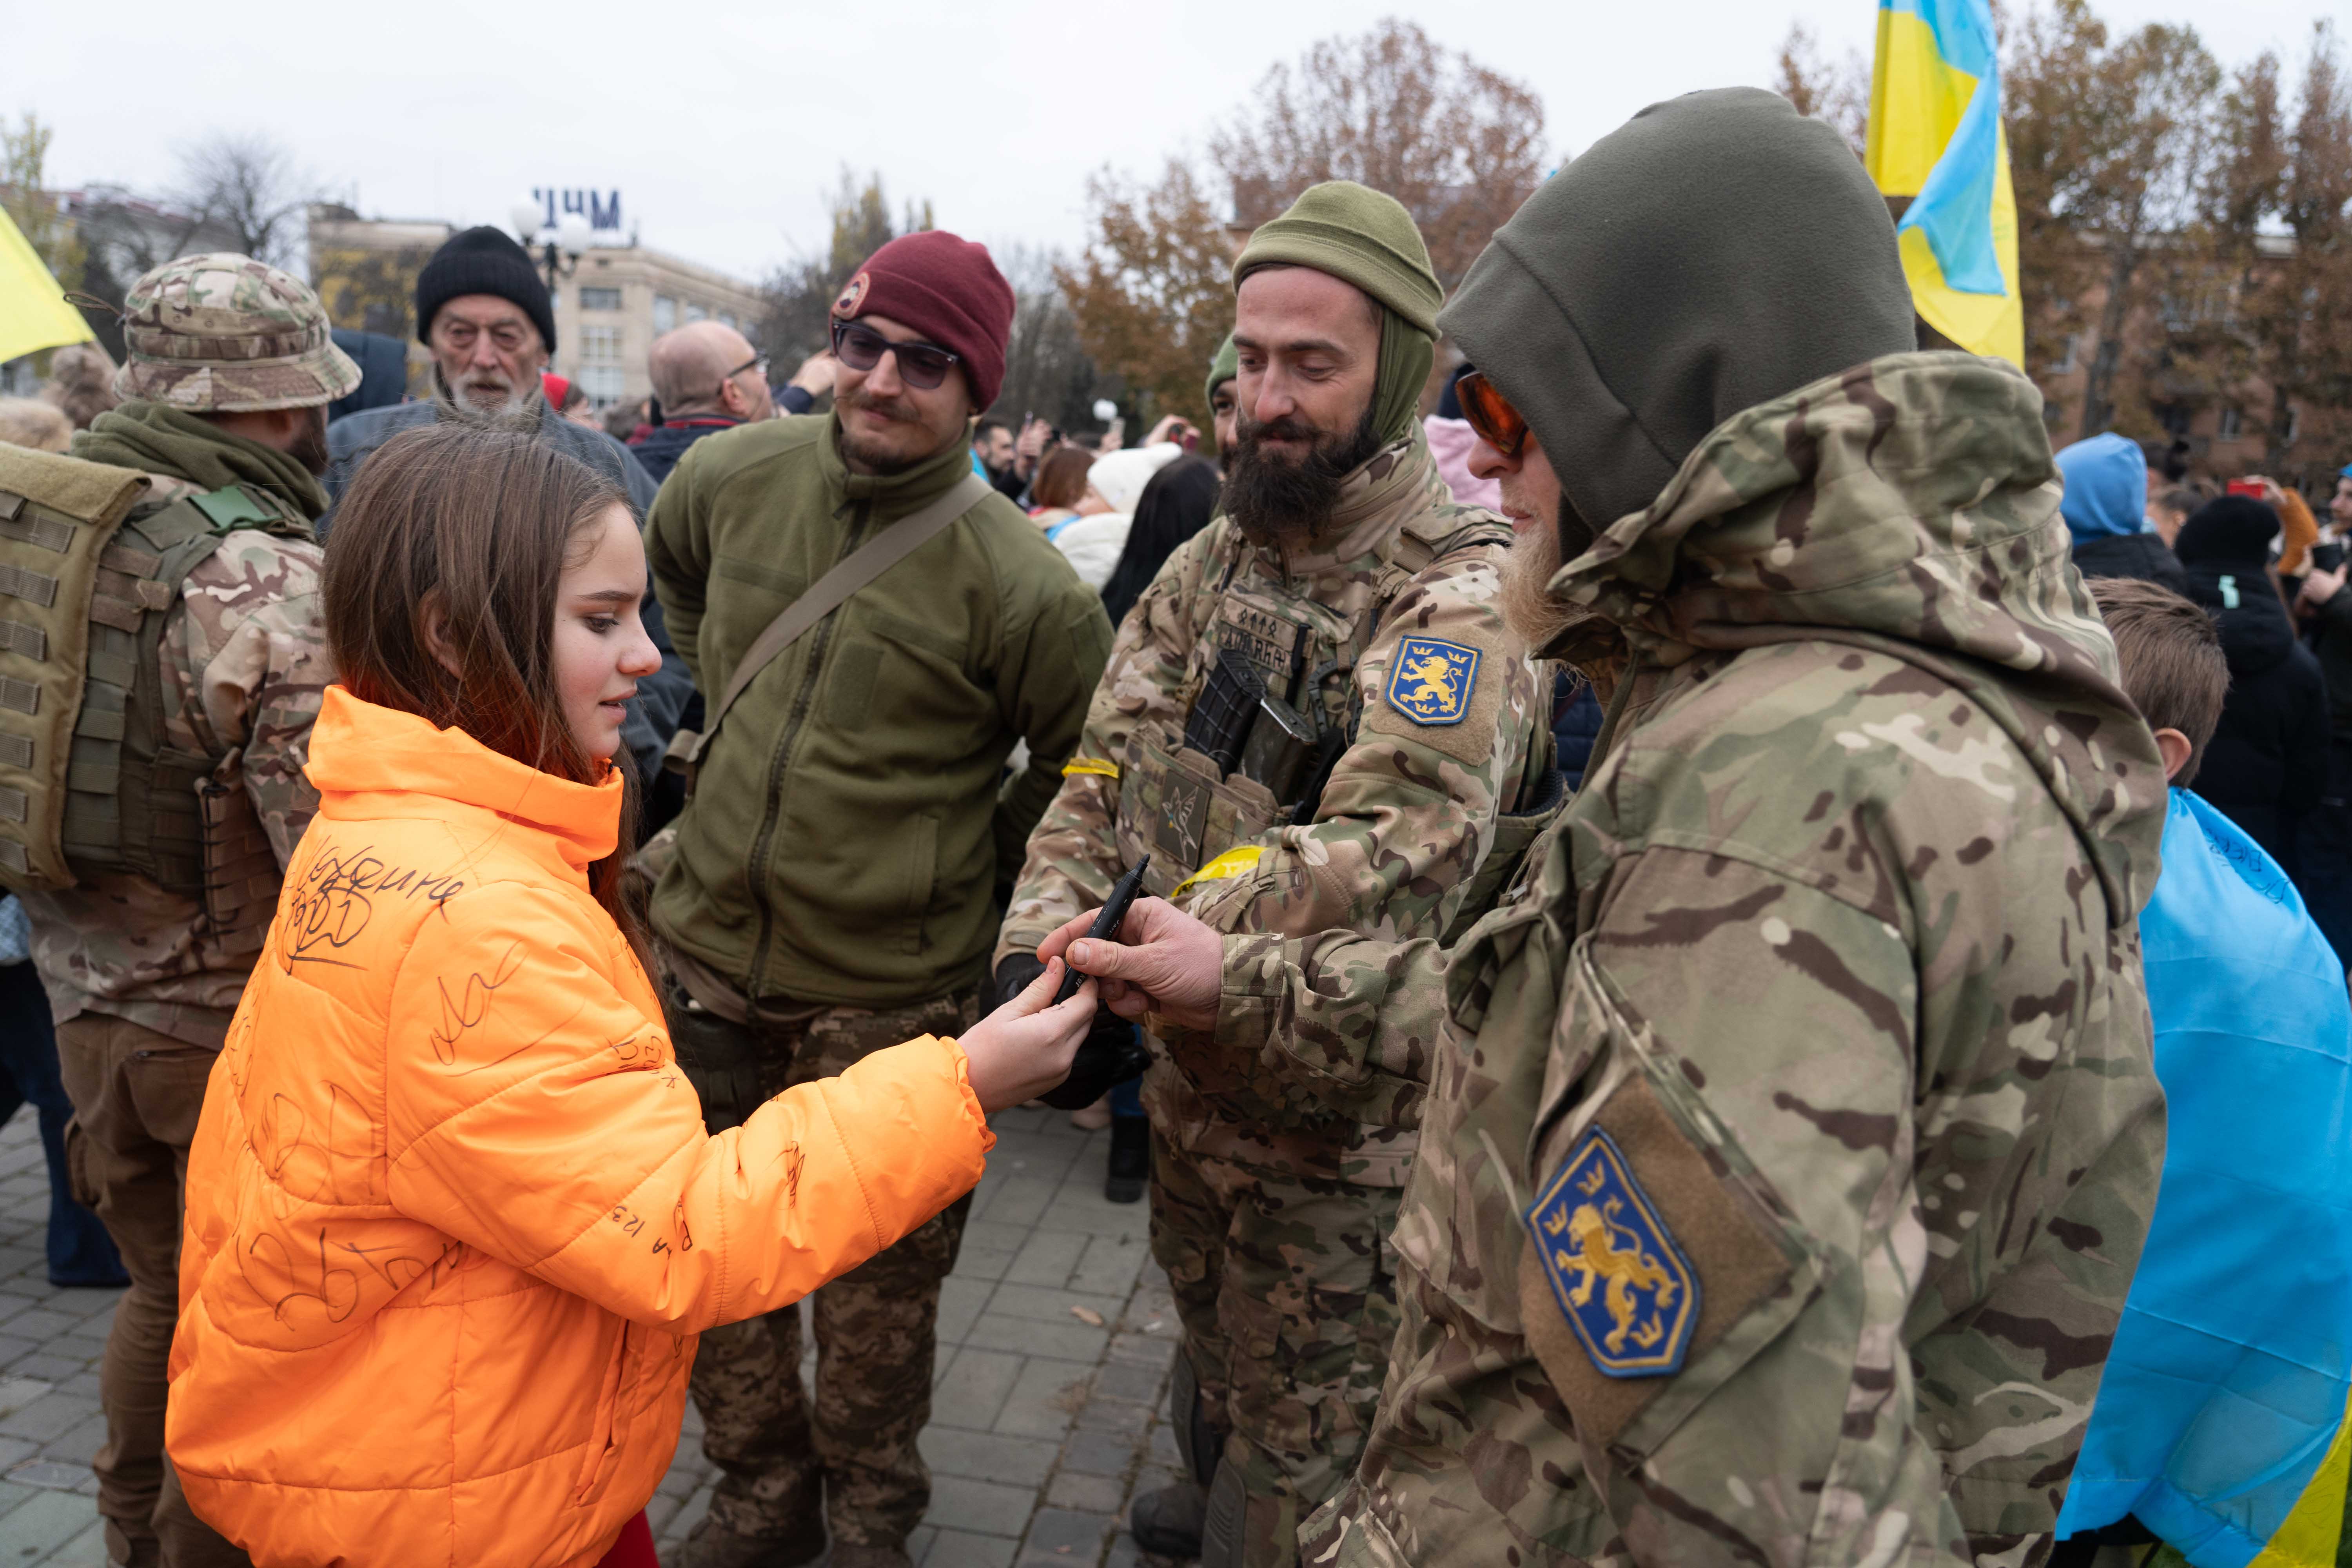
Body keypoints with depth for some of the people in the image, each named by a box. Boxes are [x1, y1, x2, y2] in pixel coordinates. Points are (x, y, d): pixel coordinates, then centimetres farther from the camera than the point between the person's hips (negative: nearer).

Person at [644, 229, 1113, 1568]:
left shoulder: (1017, 581, -16)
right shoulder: (733, 478, -3)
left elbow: (1084, 766, -2)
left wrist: (978, 878, 0)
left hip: (888, 1000, -4)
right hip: (708, 956, 5)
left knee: (880, 1282, 13)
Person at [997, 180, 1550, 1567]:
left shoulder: (1462, 595, -22)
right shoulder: (1216, 562, 3)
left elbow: (1396, 854, -36)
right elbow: (1111, 770, -2)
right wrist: (1044, 934, -20)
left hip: (1336, 1110, -7)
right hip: (1194, 1073, 8)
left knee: (1305, 1422, 14)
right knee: (1211, 1337, 32)